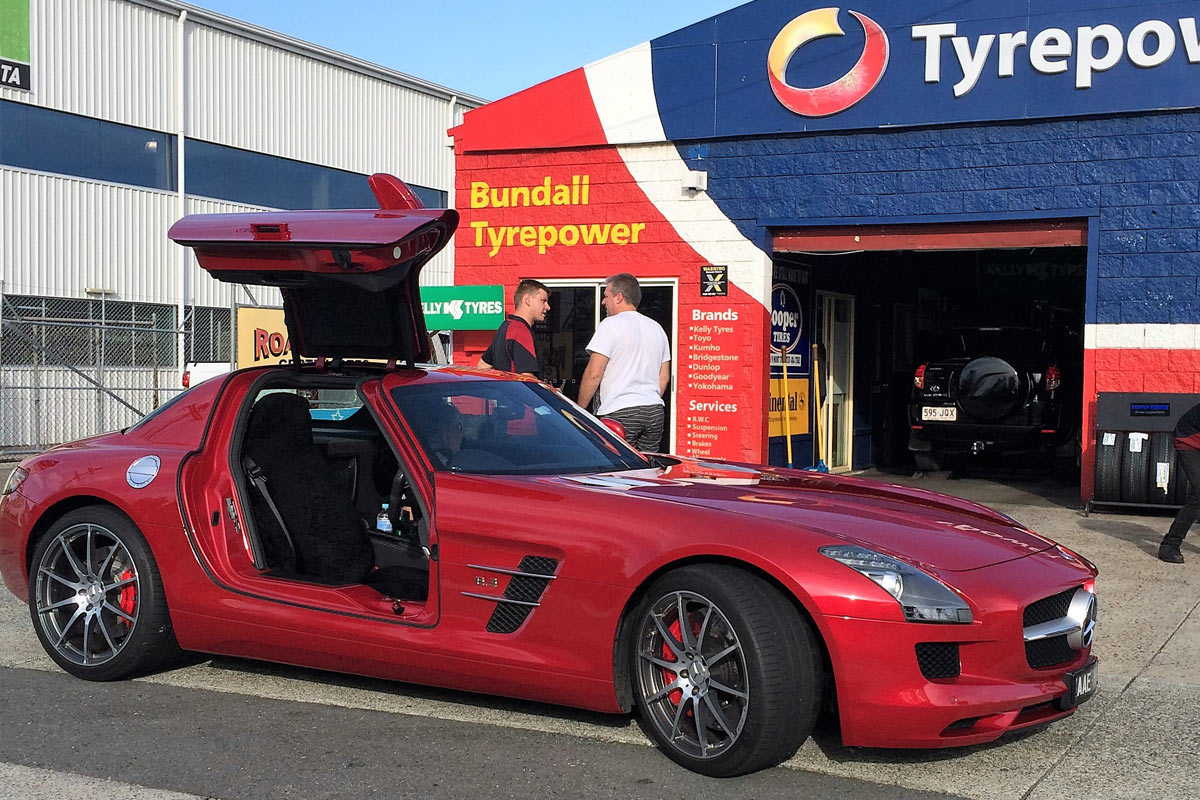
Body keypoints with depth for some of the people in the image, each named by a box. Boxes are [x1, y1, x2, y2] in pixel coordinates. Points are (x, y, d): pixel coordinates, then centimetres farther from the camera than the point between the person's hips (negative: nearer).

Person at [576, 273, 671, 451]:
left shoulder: (610, 325, -6)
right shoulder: (657, 328, 17)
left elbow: (593, 374, -11)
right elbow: (664, 377, 20)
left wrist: (579, 409, -2)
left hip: (620, 411, -7)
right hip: (655, 411, 7)